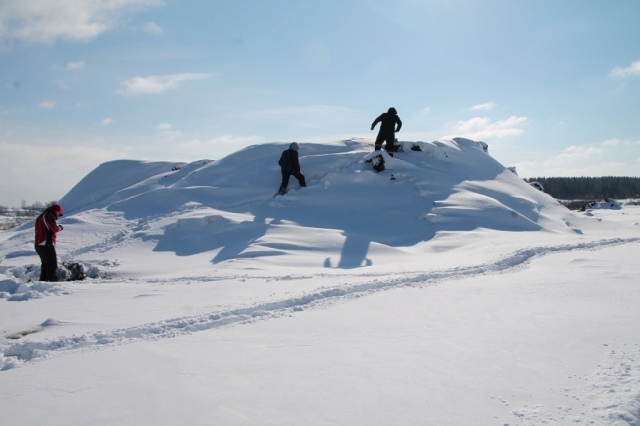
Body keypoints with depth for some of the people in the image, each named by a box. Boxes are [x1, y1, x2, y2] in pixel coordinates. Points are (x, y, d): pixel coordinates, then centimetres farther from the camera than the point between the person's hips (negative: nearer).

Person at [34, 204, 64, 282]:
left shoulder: (41, 217, 20)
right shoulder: (49, 216, -12)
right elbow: (55, 228, -21)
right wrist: (60, 227, -1)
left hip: (39, 245, 10)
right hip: (47, 246, -10)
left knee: (45, 265, 18)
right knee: (52, 266, -6)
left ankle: (43, 281, 20)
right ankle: (53, 281, -8)